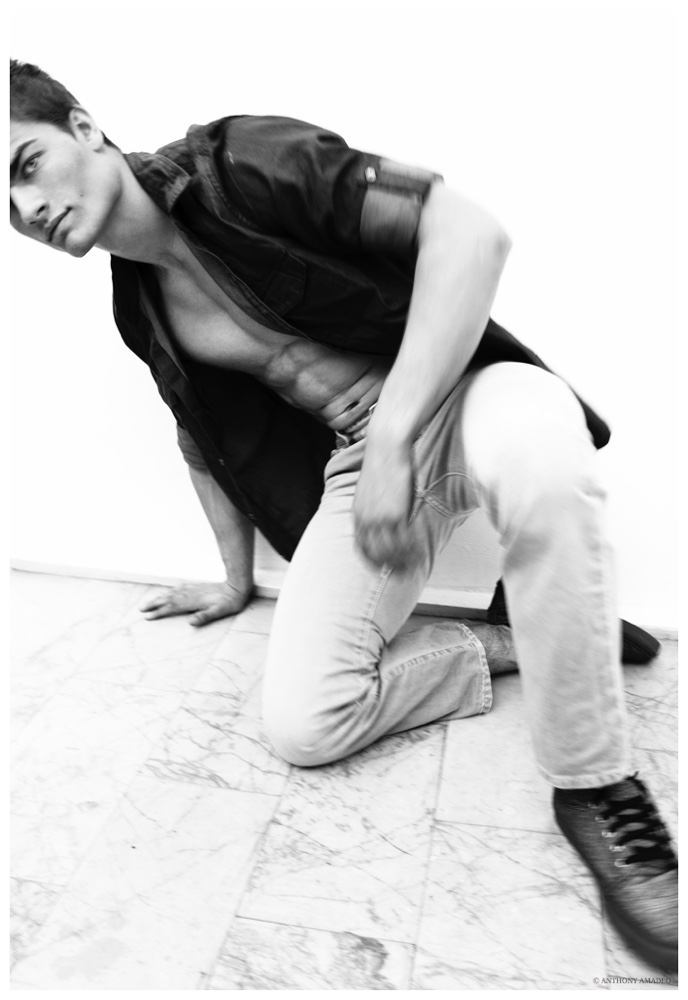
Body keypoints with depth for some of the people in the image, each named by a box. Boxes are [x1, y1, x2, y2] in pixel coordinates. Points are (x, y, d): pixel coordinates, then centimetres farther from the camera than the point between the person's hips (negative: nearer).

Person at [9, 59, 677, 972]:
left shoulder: (236, 162, -10)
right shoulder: (141, 311, 8)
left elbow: (471, 229, -20)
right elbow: (207, 435, 24)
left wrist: (394, 438, -26)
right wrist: (237, 578, 30)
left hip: (459, 394, -4)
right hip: (356, 466, 5)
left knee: (535, 445, -42)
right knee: (301, 726, -17)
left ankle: (597, 792, -21)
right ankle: (516, 644, 4)